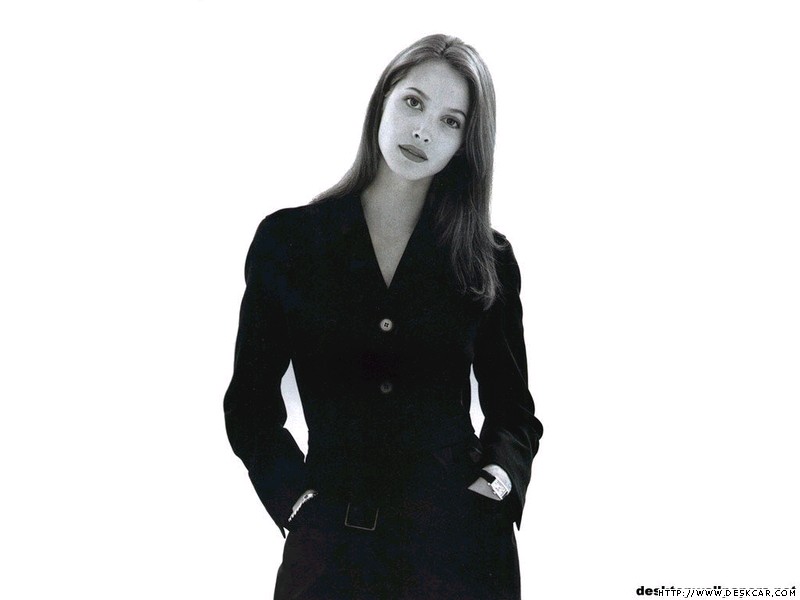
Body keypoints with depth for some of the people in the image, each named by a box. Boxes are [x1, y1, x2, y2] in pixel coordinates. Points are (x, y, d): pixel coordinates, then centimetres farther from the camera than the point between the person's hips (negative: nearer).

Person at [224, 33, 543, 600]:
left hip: (460, 538, 1)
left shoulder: (488, 259, 4)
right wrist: (292, 489, -9)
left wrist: (503, 471, -8)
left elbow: (512, 406, 10)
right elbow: (251, 400, 5)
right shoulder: (286, 239, 2)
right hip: (330, 543, 0)